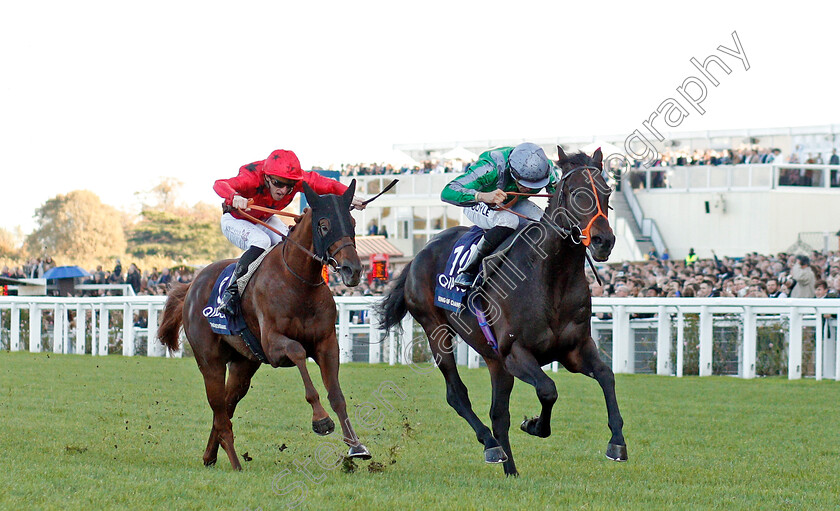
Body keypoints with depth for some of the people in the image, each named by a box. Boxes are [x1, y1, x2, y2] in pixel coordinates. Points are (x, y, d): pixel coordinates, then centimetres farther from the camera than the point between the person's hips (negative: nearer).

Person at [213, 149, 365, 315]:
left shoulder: (298, 179, -26)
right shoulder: (251, 178, -39)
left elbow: (329, 185, -30)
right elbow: (220, 185, -56)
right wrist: (234, 197, -80)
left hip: (265, 220, 5)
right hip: (235, 220, -5)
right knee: (261, 241, -34)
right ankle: (231, 292, -26)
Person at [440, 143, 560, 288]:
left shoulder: (546, 169, -26)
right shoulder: (491, 168, -40)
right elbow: (448, 193, -46)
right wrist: (483, 196, -63)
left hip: (514, 203, 5)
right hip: (477, 204, -5)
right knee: (509, 221, -37)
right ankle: (468, 271, -26)